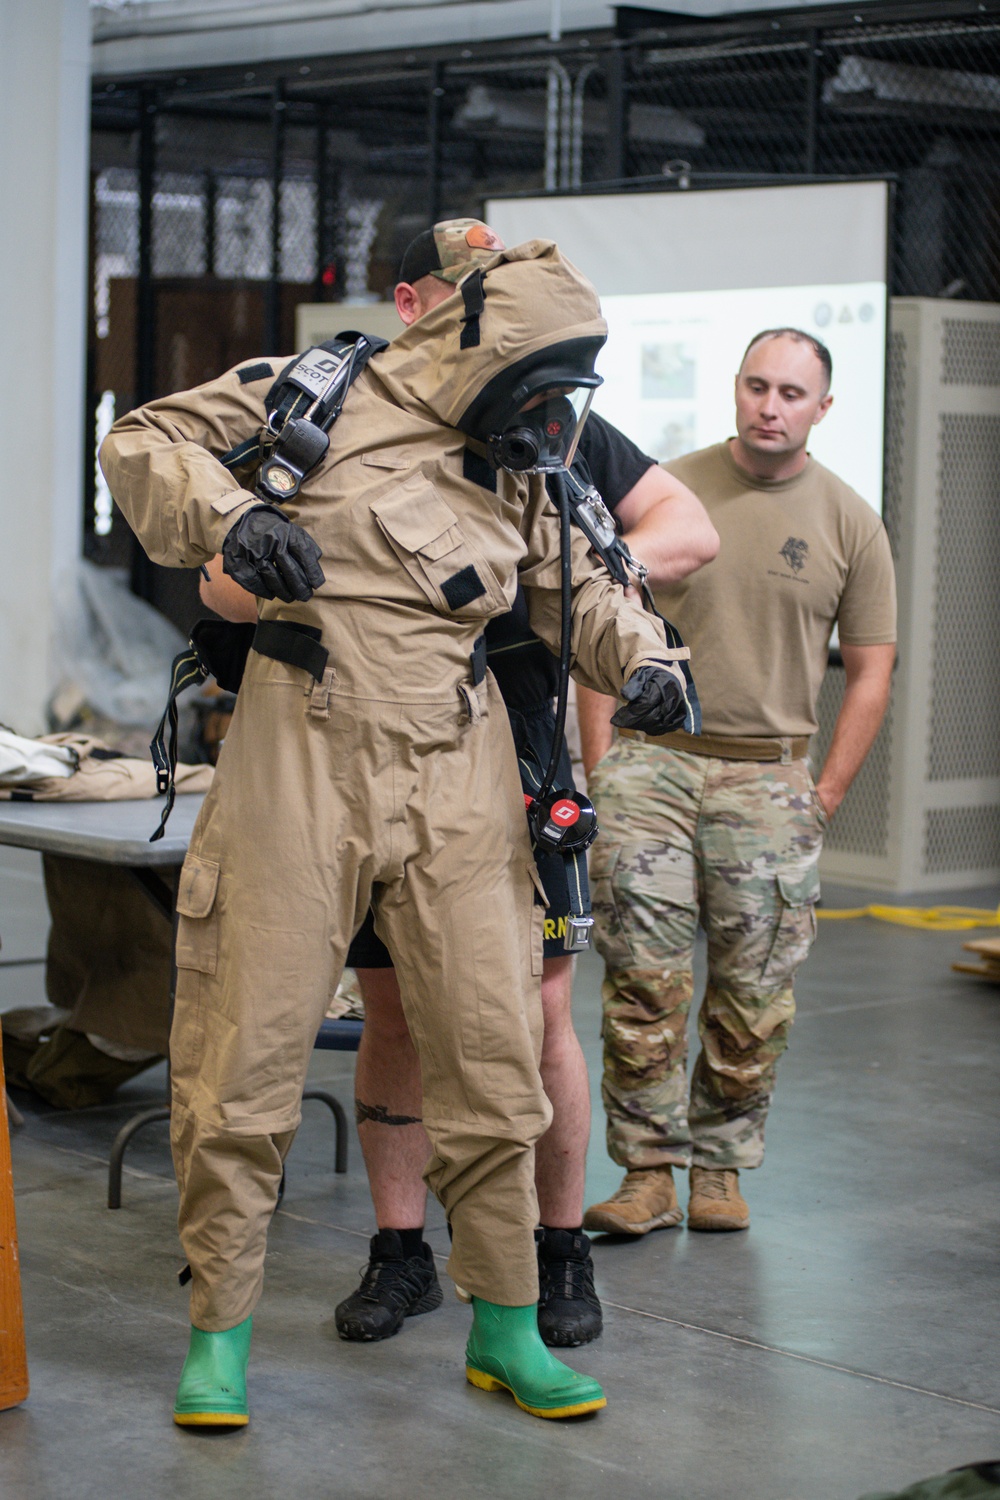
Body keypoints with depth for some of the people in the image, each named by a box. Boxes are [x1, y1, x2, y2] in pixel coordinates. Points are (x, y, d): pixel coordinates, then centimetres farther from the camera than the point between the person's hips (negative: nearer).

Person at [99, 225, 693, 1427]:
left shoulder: (520, 472, 14)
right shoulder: (320, 399, -2)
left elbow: (578, 587, 25)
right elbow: (143, 442, -1)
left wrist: (642, 658, 4)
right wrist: (226, 518, -20)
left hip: (456, 783, 5)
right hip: (302, 757, -4)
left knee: (489, 1056, 5)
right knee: (247, 1054, -1)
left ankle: (505, 1330, 18)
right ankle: (219, 1331, 13)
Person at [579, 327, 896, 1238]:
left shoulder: (850, 524, 4)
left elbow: (870, 673, 7)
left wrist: (825, 796, 1)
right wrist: (600, 764, -2)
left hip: (768, 777, 1)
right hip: (650, 759, 0)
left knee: (753, 993, 4)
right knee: (643, 978, -4)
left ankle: (722, 1168, 19)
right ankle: (649, 1171, 4)